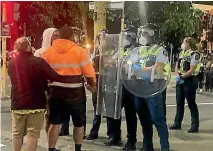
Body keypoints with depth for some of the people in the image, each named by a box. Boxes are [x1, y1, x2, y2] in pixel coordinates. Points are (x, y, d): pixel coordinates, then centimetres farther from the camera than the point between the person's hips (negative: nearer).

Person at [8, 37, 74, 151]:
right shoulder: (38, 62, -15)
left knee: (17, 133, 16)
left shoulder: (11, 63, 2)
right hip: (35, 104, -4)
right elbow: (56, 77, -16)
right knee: (33, 134, 2)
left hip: (17, 104, 4)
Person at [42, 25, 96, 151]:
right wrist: (93, 85, 9)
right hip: (75, 92, -3)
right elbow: (89, 72, -7)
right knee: (79, 123, 14)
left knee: (55, 123, 11)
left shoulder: (49, 51, 2)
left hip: (56, 91, 3)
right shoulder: (79, 51, -7)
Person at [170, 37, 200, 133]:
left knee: (191, 103, -3)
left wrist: (183, 76, -12)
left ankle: (195, 126, 3)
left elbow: (192, 70, -18)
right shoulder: (184, 53, 13)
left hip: (189, 80, -8)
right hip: (181, 80, 8)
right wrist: (179, 75, 5)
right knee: (179, 103, 12)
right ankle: (177, 123, 21)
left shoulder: (194, 54, -13)